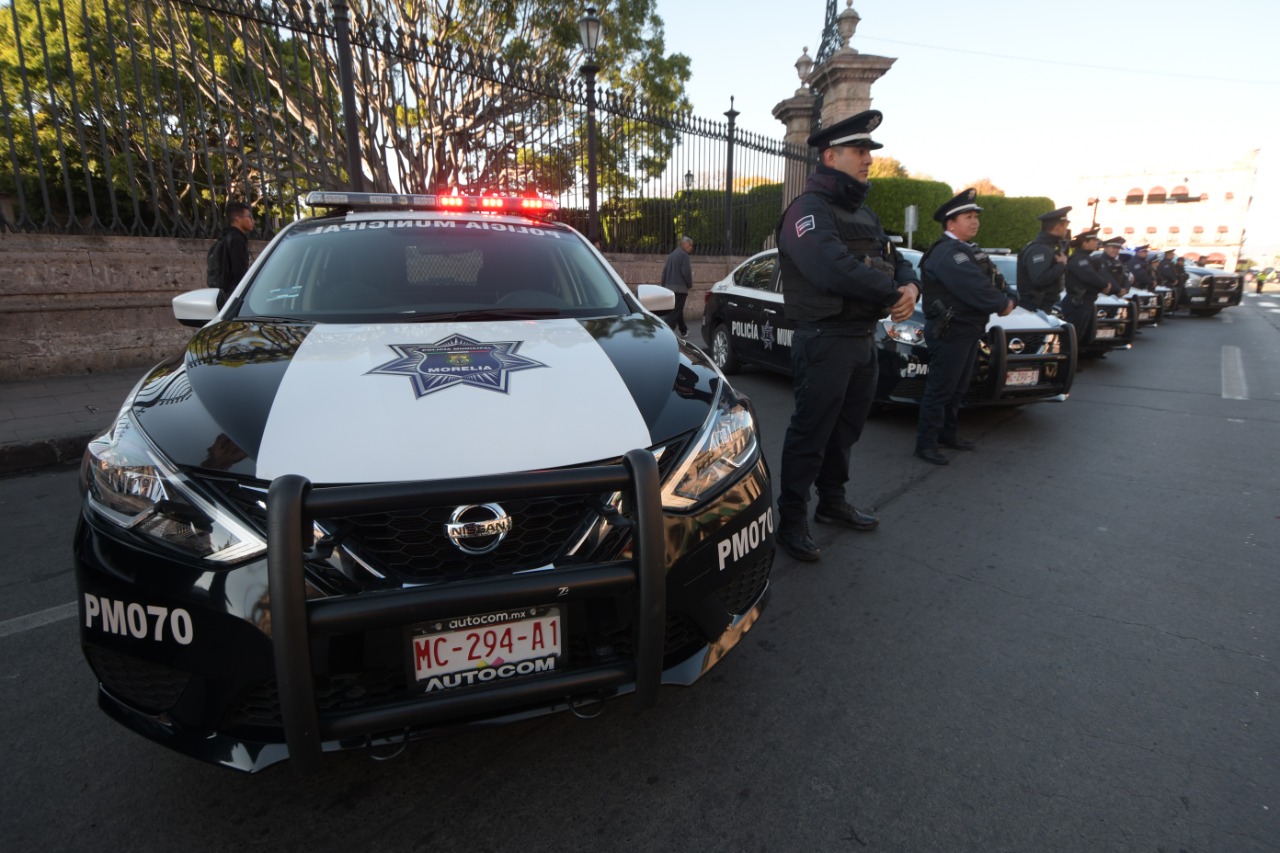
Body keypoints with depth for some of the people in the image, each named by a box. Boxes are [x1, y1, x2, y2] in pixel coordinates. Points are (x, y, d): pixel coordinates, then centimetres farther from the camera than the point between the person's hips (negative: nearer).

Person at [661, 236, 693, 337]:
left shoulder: (672, 255, 16)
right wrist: (689, 285, -3)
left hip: (669, 287, 9)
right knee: (675, 312, -9)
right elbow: (686, 272, -17)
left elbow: (664, 271, 17)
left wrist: (664, 286, 20)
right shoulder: (684, 255, -10)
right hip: (680, 288, -9)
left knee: (677, 310, 19)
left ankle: (684, 331, 32)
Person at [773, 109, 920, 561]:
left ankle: (832, 502, 33)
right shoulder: (809, 209, -12)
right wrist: (893, 294, -18)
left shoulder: (862, 213, 18)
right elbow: (835, 268, -28)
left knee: (846, 428, 18)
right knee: (810, 434, -4)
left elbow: (896, 260, 15)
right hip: (825, 341, -9)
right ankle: (791, 521, 7)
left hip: (863, 339, 9)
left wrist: (910, 286, -8)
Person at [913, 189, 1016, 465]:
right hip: (950, 331, -10)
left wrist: (1011, 299, -5)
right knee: (939, 390, -6)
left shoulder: (970, 251, 17)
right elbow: (975, 288, -25)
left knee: (957, 388, 17)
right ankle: (926, 443, 0)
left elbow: (995, 280, 14)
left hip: (969, 329, 10)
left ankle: (948, 434, 28)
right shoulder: (946, 253, -17)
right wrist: (1002, 305, -12)